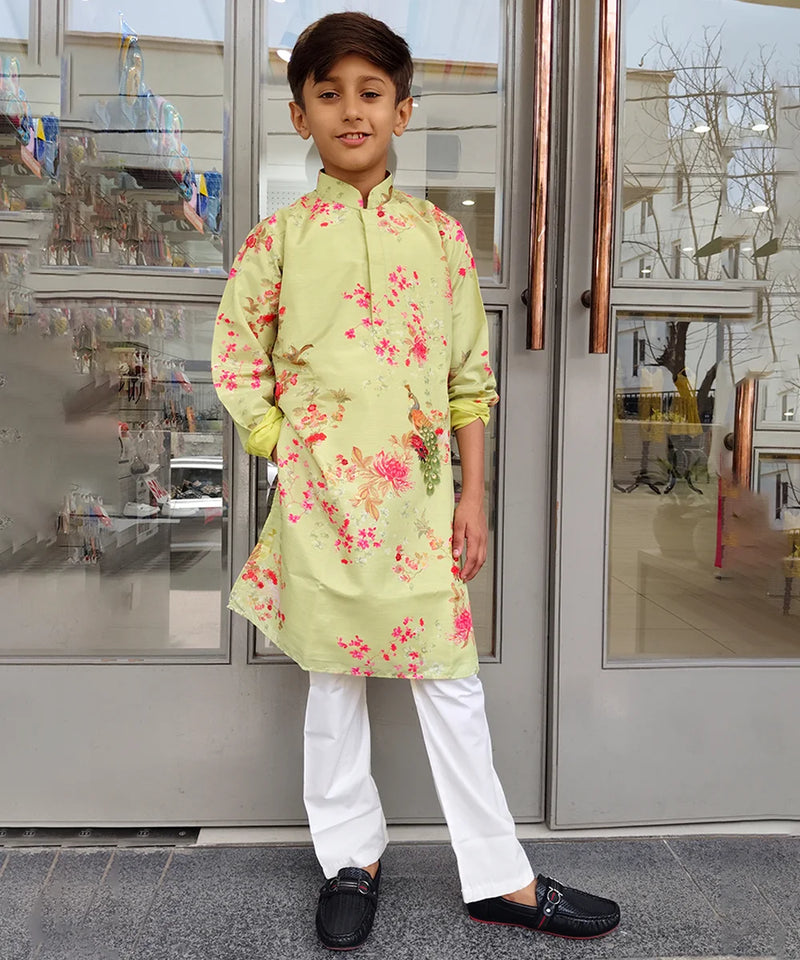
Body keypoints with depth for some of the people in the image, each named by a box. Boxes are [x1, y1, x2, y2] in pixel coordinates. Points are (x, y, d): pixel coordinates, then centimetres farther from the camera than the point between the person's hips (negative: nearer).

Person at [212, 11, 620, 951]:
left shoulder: (440, 235, 7)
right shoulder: (278, 238, 3)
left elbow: (470, 375, 7)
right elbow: (236, 359, 7)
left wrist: (474, 495, 2)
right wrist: (287, 453, -3)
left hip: (421, 490, 1)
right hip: (322, 488, 0)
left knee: (450, 678, 6)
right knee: (334, 674, 10)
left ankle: (500, 878, 22)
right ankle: (350, 857, 30)